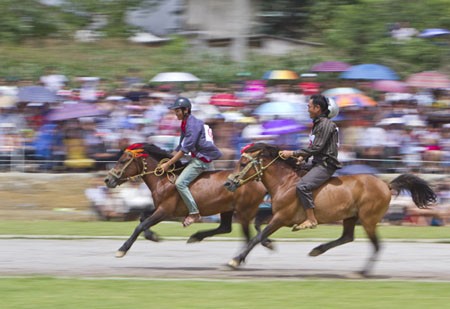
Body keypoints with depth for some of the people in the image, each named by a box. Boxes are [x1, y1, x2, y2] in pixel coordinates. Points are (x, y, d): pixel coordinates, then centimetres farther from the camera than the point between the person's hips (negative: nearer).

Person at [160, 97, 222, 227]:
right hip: (197, 158, 11)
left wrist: (168, 164, -17)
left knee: (180, 183, -20)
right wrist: (168, 160, 13)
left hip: (201, 160, -11)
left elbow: (185, 149, -20)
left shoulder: (193, 124, -18)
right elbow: (180, 147, 20)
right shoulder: (185, 124, 13)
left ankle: (194, 213, -15)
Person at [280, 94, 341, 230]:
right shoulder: (318, 123, 17)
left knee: (302, 186, -28)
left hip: (325, 164, -11)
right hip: (318, 163, 11)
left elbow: (316, 148, -20)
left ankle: (311, 219, -25)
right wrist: (303, 157, 7)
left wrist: (293, 153, -18)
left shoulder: (325, 124, -15)